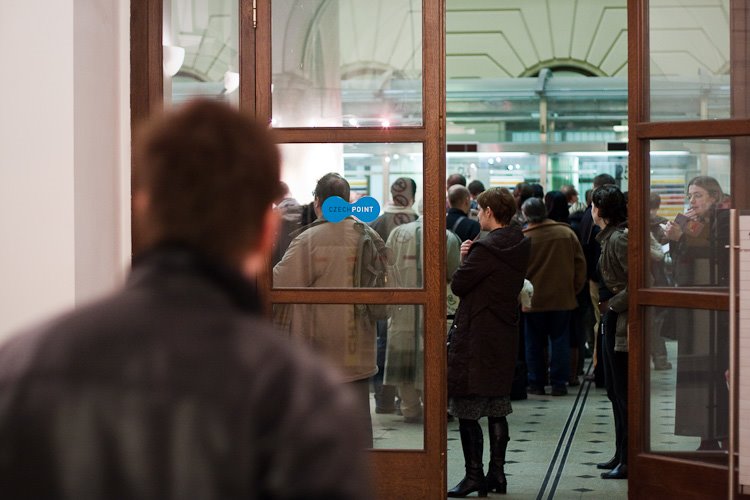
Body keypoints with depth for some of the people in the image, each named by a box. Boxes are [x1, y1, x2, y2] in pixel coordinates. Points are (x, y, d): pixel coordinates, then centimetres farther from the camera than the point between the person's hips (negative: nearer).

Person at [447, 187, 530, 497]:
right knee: (497, 410, 14)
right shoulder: (520, 246, 8)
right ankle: (497, 474, 17)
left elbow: (458, 285, -14)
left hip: (475, 337, -9)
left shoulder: (486, 248, -19)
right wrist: (470, 258, -2)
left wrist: (464, 260, 3)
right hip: (504, 337, 9)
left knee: (467, 411, -2)